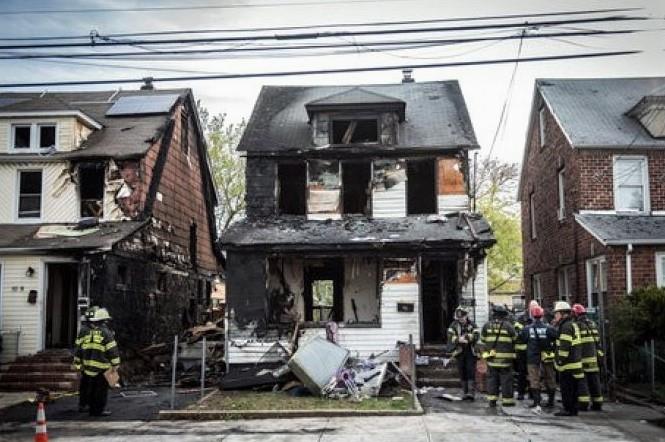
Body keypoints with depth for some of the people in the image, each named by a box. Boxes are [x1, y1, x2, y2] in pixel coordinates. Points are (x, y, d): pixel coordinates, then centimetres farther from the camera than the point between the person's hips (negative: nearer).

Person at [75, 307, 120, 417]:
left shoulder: (88, 333, 10)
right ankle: (99, 409, 3)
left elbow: (79, 350, 16)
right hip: (102, 368, -7)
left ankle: (92, 408, 22)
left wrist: (80, 363, 24)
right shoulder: (106, 333, -11)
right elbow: (113, 351, -13)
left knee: (92, 389, 15)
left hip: (88, 367, 7)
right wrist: (115, 365, -6)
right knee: (102, 389, 1)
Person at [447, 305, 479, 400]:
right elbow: (450, 337, -10)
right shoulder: (454, 325, 4)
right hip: (459, 353, 2)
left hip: (470, 352, -2)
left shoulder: (472, 325, 2)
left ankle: (471, 392, -10)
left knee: (471, 373, -8)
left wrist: (465, 337, -22)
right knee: (462, 374, 6)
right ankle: (465, 393, 14)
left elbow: (476, 336, -12)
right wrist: (459, 339, -26)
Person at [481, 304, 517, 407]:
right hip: (505, 357, -3)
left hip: (491, 358, 3)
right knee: (506, 379, 5)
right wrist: (512, 353, 18)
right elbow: (514, 340, 3)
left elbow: (483, 340, 10)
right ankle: (507, 400, 11)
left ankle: (492, 400, 10)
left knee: (492, 379, 10)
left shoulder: (487, 326, 3)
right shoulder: (508, 326, -6)